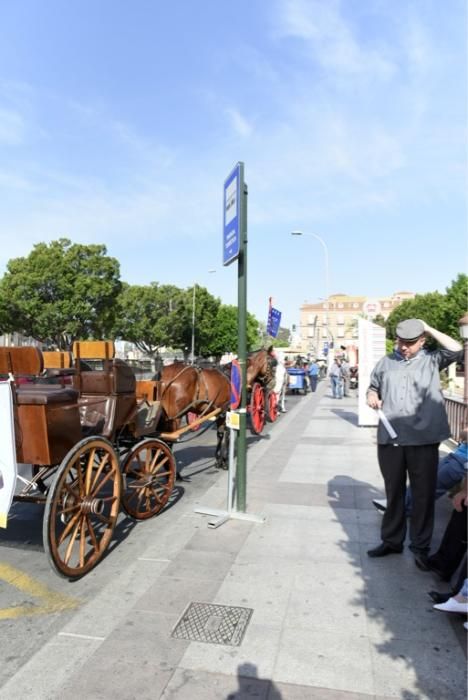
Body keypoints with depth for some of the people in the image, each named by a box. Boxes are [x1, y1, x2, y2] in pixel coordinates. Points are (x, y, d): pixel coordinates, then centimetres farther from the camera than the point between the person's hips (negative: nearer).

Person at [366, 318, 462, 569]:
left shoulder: (432, 360, 4)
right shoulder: (386, 362, 13)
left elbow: (456, 350, -12)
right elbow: (373, 387, 23)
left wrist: (430, 329, -4)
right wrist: (372, 395, 0)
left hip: (423, 439, -2)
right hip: (389, 438, 3)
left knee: (423, 494, 7)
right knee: (393, 492, 14)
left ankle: (421, 547, 21)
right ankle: (391, 540, 28)